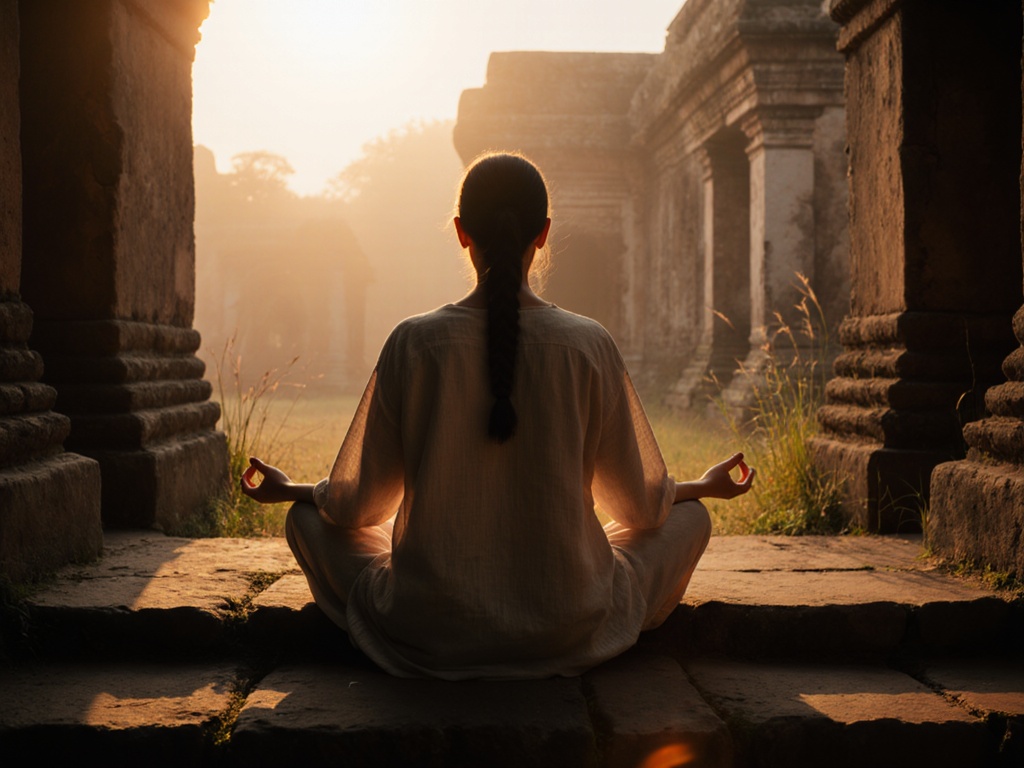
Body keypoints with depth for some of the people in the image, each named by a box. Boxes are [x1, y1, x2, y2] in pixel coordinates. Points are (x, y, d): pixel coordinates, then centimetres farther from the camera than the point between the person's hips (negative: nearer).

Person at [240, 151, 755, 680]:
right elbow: (638, 504, 3)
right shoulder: (589, 346, -9)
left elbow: (361, 504, 1)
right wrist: (704, 486, 25)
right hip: (566, 635, 1)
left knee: (307, 519, 24)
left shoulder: (414, 343, -9)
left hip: (429, 633, -1)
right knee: (690, 517, 23)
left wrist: (288, 490, 23)